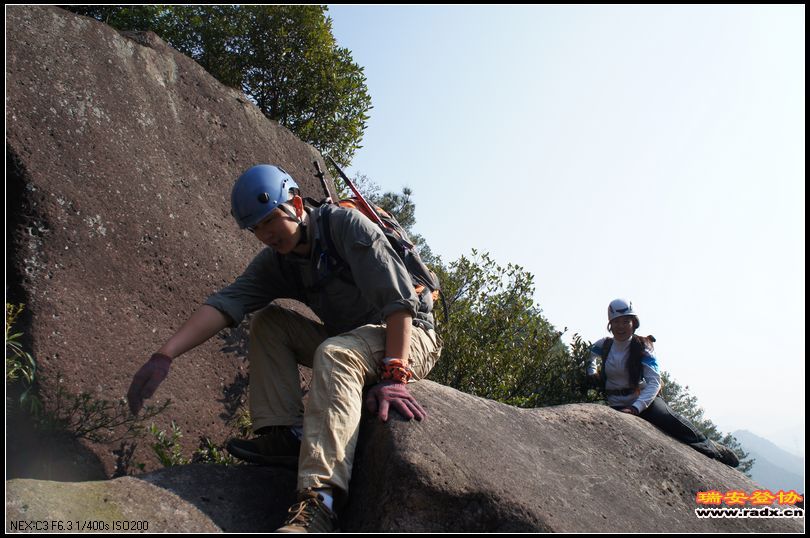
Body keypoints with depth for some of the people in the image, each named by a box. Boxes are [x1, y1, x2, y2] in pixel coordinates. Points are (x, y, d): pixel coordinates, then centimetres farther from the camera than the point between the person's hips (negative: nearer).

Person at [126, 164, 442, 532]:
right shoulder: (275, 261, 2)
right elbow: (224, 304, -11)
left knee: (334, 354, -36)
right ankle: (285, 433, -10)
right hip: (348, 340, 7)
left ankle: (318, 503, -46)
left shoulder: (345, 225, -16)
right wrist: (164, 356, -25)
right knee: (268, 322, -1)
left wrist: (394, 376, -30)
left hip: (408, 335, -7)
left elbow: (399, 300, -24)